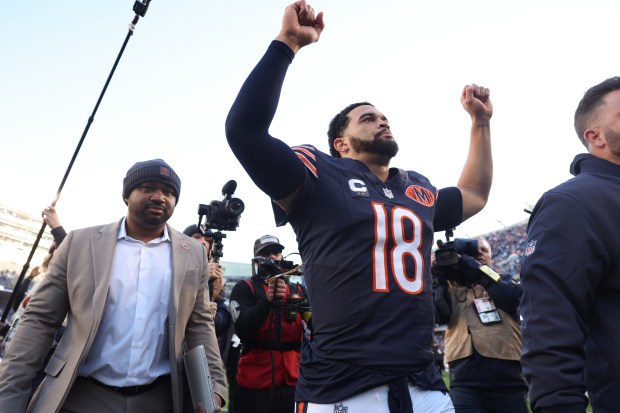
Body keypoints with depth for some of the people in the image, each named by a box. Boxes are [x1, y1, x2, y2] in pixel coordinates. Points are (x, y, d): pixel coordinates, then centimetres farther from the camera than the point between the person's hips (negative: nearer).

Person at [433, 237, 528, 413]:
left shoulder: (504, 280, 17)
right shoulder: (452, 286, 14)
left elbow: (513, 297, -7)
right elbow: (440, 316, -4)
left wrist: (478, 268, -11)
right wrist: (439, 278, -13)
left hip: (507, 377, 1)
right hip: (466, 380, -1)